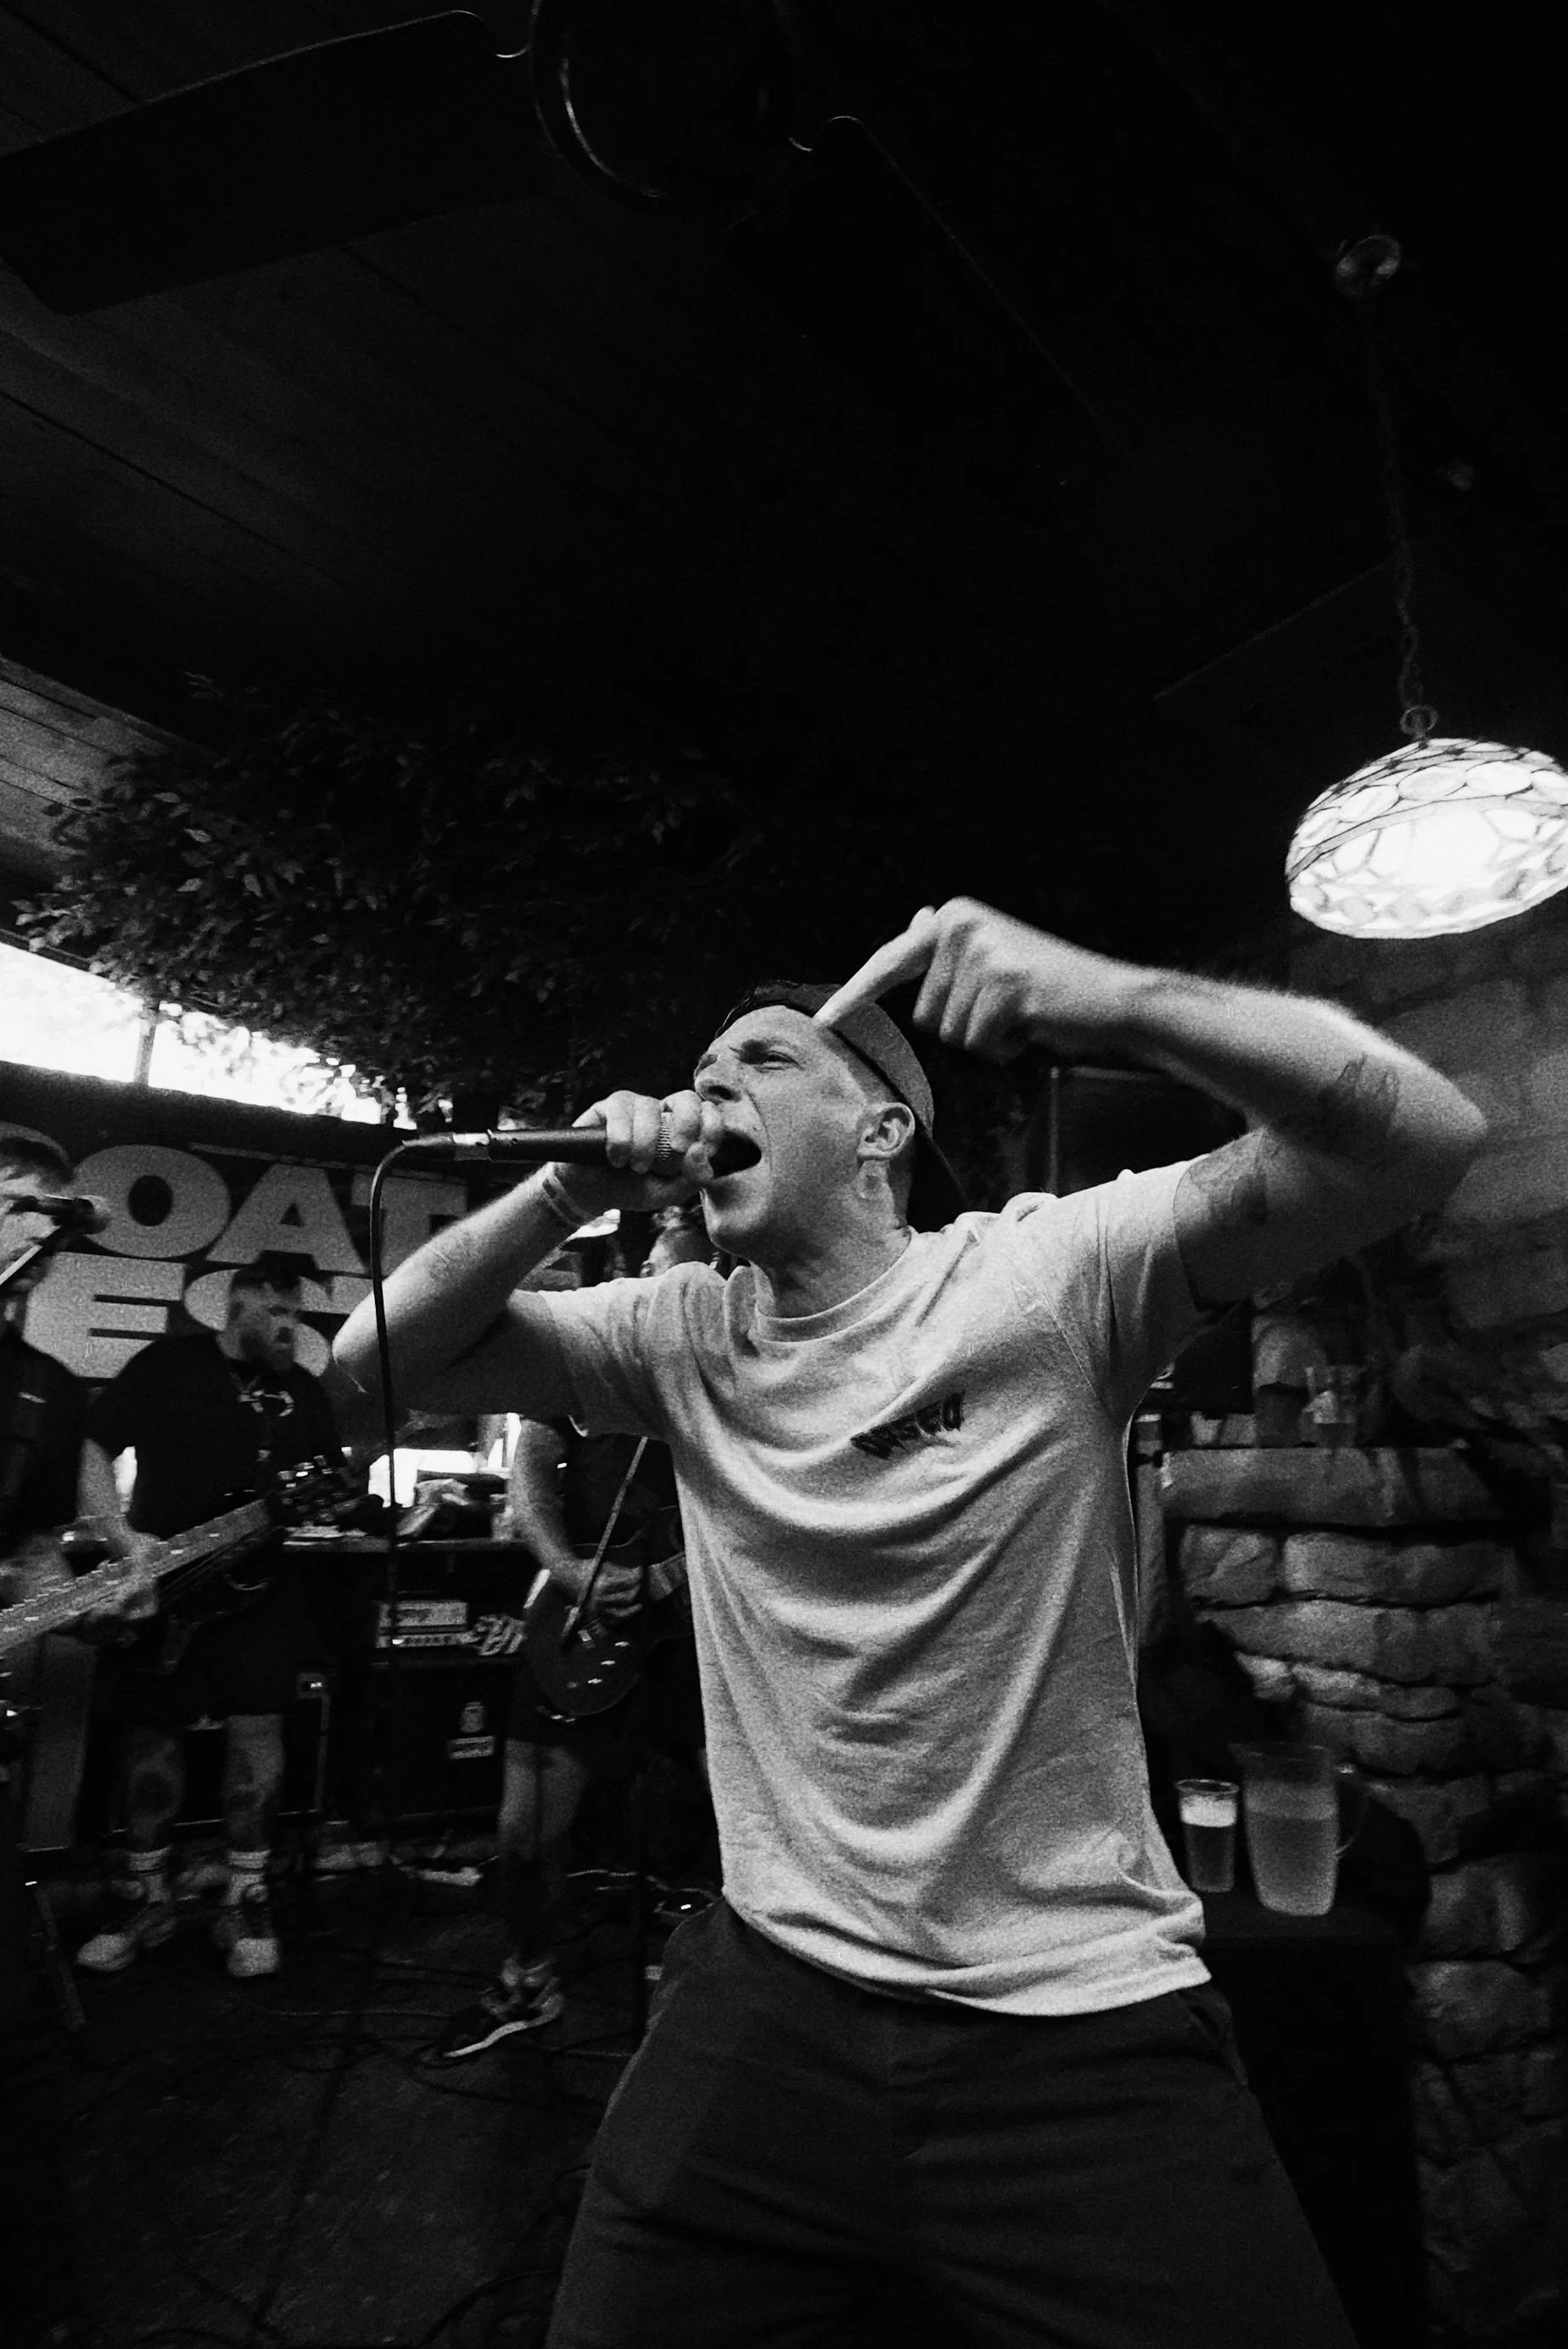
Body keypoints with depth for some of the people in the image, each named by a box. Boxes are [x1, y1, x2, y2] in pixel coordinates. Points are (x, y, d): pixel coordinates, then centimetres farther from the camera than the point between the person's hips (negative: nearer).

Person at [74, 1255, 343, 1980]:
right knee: (150, 1732, 8)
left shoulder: (304, 1390, 9)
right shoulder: (169, 1363, -1)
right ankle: (144, 1896, 26)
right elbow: (95, 1448, -5)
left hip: (259, 1583, 2)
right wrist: (122, 1537, -17)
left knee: (257, 1729, -1)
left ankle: (245, 1899, 13)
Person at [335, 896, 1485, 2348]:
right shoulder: (681, 1334, -1)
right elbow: (382, 1353, 0)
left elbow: (1425, 1139, -22)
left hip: (1085, 2027, -3)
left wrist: (1112, 1000, -38)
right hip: (770, 2000, 4)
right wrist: (569, 1191, -16)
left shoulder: (1047, 1271, -14)